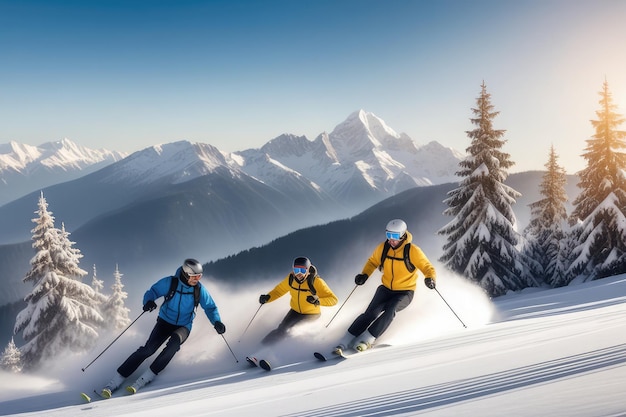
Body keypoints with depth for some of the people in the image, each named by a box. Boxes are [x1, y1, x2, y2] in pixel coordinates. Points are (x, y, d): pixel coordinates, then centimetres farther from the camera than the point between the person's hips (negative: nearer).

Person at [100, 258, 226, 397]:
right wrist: (148, 301, -33)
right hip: (165, 321, -1)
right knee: (149, 348, -21)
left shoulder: (200, 289, -12)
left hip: (183, 327, 1)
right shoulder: (170, 282, -16)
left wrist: (216, 322, -19)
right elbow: (152, 292, -10)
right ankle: (114, 383, -15)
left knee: (175, 341, -32)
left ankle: (142, 380, -28)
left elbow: (210, 307, -1)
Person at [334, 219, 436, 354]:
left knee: (390, 311, -31)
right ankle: (344, 343, -17)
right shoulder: (383, 247, -5)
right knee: (371, 312, -19)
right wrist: (364, 274, -6)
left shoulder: (413, 251, -16)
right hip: (386, 289, 2)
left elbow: (427, 267, -11)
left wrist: (430, 278, -33)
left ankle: (367, 339, -20)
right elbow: (373, 261, 12)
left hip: (405, 292, -2)